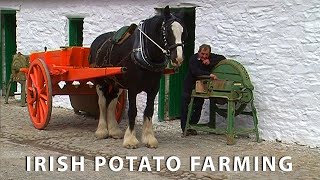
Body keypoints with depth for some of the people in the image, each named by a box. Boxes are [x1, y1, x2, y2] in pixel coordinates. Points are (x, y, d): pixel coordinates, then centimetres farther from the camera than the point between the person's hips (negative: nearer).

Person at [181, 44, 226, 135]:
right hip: (190, 86, -4)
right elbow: (195, 71, -31)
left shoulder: (211, 57, -4)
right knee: (186, 107, -3)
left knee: (198, 107, 4)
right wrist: (209, 74, -42)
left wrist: (210, 62, -23)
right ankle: (185, 127, 5)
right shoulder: (193, 58, -18)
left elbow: (223, 58, -10)